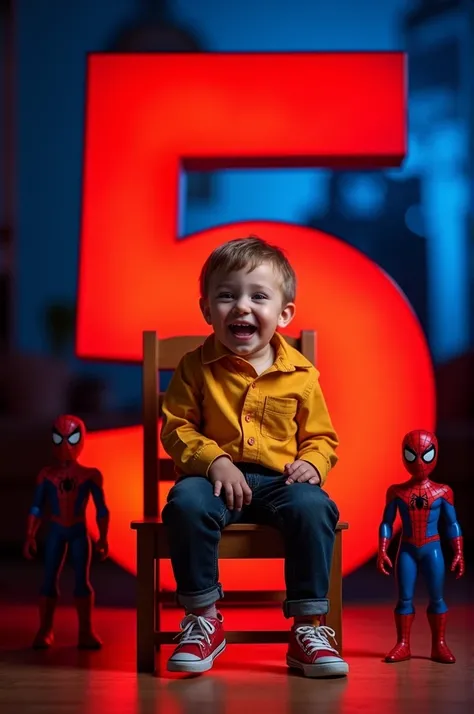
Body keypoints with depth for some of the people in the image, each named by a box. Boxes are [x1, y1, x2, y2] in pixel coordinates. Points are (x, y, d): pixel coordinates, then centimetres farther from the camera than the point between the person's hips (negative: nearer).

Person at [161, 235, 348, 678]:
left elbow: (320, 437, 13)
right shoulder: (195, 367, 4)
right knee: (186, 503, -33)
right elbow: (176, 429, 3)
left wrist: (312, 464, -11)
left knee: (313, 506, -31)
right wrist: (214, 460, -15)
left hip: (280, 480, 1)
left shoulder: (300, 375, 5)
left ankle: (308, 627, -18)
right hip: (213, 477, 0)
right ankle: (204, 618, -14)